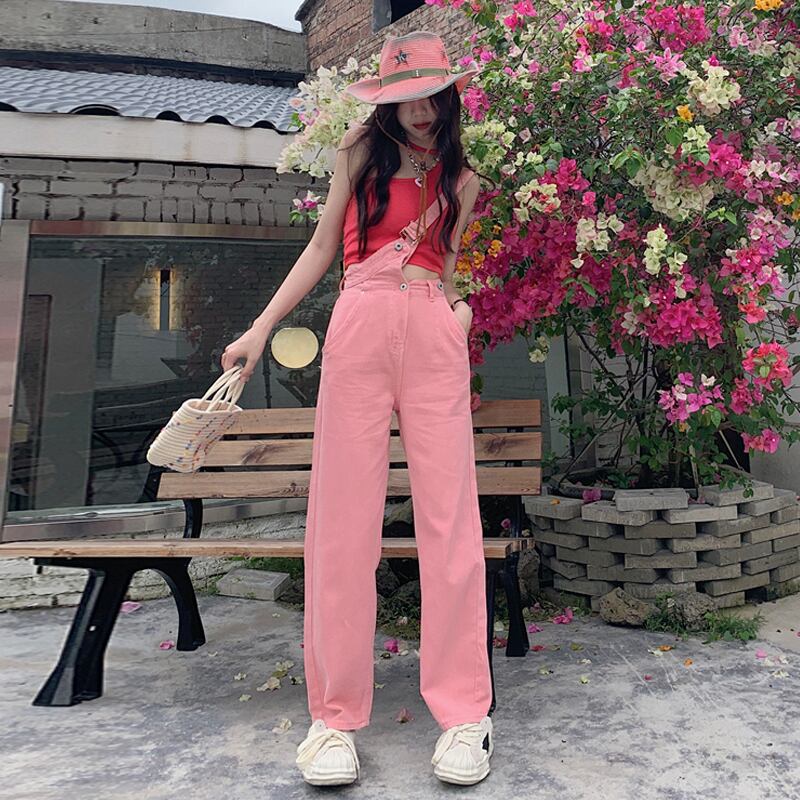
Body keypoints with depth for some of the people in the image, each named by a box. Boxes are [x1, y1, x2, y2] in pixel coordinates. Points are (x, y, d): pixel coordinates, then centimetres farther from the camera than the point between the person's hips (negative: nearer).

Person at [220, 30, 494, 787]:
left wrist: (463, 311, 1)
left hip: (434, 337, 1)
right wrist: (260, 329, 9)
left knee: (449, 519, -4)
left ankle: (462, 712, 5)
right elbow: (321, 247, 16)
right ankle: (335, 714, 5)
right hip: (359, 328, -1)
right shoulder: (360, 151, 16)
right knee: (342, 519, -5)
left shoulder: (461, 180, 20)